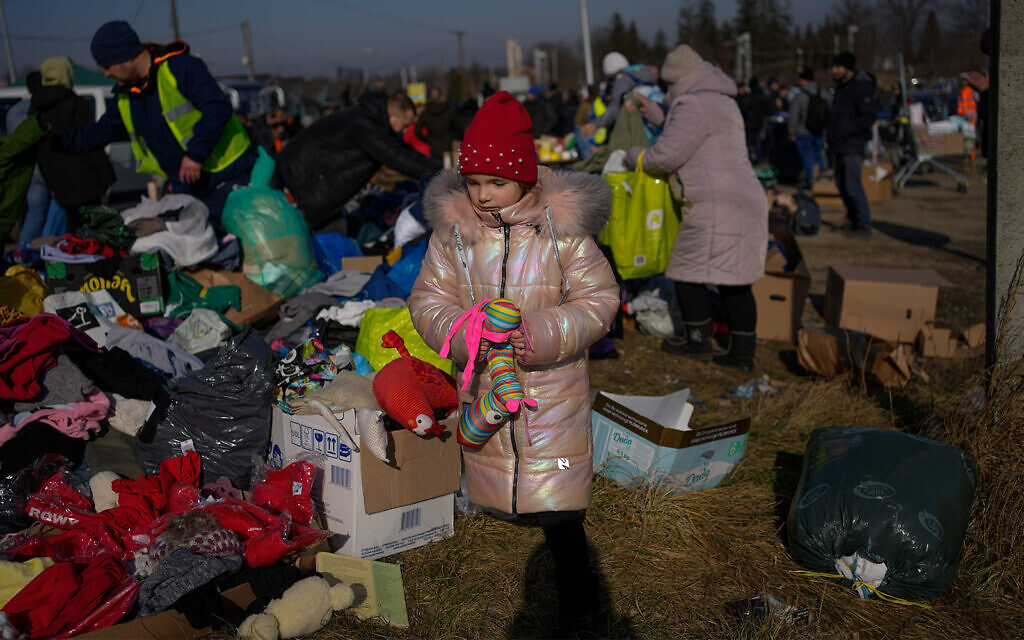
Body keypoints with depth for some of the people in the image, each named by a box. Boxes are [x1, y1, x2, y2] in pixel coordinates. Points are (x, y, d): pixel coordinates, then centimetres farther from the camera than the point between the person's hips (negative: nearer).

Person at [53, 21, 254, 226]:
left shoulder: (180, 67, -12)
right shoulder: (124, 98, 14)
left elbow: (218, 109, -22)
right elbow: (100, 133, 28)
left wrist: (195, 154, -22)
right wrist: (55, 140, 22)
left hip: (226, 178, -7)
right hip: (185, 188, 8)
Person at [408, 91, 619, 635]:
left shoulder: (563, 228, -11)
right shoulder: (452, 229, -4)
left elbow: (597, 300, -9)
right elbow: (428, 301, 0)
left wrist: (538, 336, -24)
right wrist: (466, 333, -21)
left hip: (552, 388, -3)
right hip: (484, 390, 4)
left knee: (558, 510, -2)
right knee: (493, 484, 17)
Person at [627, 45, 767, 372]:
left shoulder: (694, 106, -13)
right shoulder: (723, 102, 20)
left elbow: (665, 156, -14)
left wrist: (633, 155, 4)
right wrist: (659, 117, 33)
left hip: (717, 207, -10)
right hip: (746, 201, 10)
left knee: (688, 272, 4)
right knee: (735, 281, 10)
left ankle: (698, 341, 14)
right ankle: (743, 353, 12)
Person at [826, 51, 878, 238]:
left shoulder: (862, 87, -12)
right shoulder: (841, 87, 17)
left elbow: (868, 117, -19)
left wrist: (844, 131, -21)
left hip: (852, 147, -9)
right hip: (839, 146, 9)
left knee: (853, 185, -12)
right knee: (842, 184, 13)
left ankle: (864, 224, -7)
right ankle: (851, 219, 23)